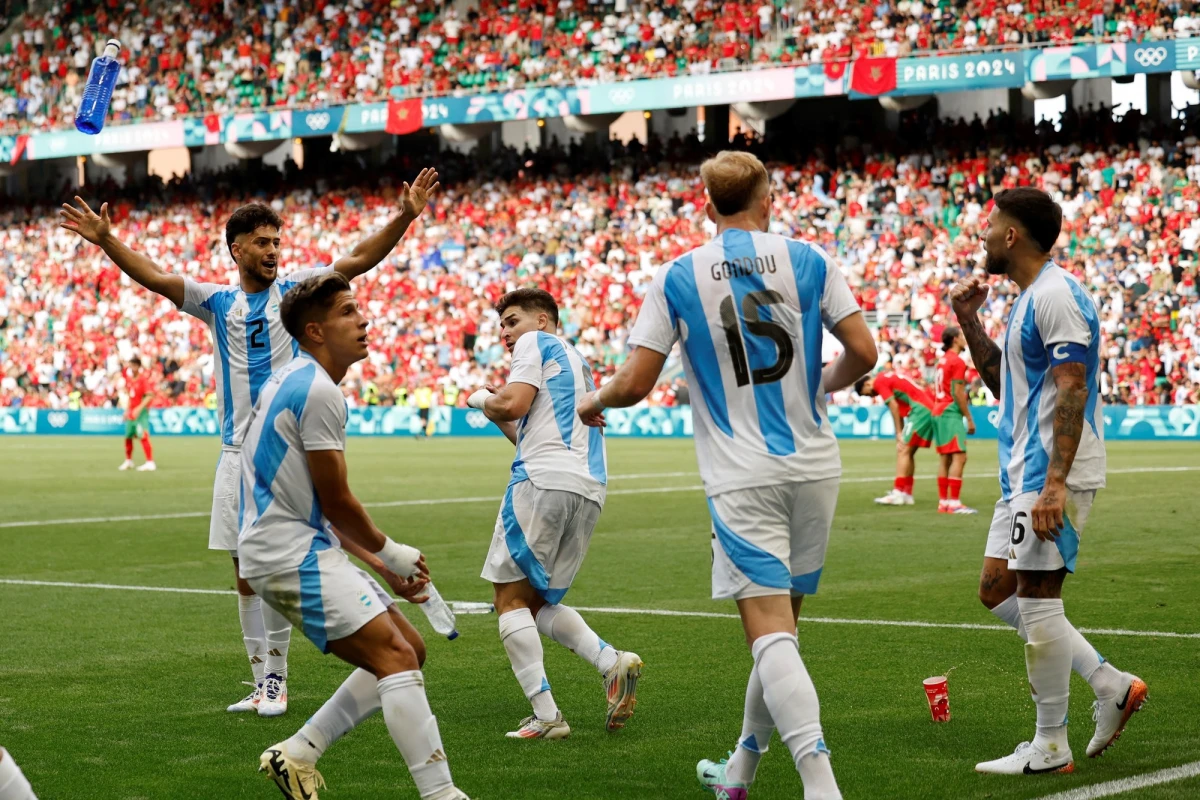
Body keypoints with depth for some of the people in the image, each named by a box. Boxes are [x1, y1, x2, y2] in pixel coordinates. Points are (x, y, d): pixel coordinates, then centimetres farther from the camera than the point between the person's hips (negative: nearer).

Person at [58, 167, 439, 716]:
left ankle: (277, 675, 3)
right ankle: (261, 679, 13)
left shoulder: (294, 290, 4)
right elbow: (154, 277, 4)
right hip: (237, 451, 3)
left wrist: (403, 217, -18)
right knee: (246, 572, 6)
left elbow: (358, 260, -6)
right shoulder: (218, 302, 11)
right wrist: (105, 240, -8)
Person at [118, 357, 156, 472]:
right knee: (128, 437, 13)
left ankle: (150, 463, -22)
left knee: (143, 436, -19)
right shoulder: (129, 379, 11)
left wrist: (139, 409, -26)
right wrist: (127, 410, 19)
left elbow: (149, 396, -19)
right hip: (131, 412, 8)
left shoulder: (144, 379, -12)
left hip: (141, 411, -8)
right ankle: (128, 461, 31)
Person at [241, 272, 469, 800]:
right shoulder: (318, 391, -15)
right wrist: (387, 552, 3)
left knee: (408, 652, 10)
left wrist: (377, 555, 15)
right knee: (397, 658, -19)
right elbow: (337, 503, -13)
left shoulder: (293, 381, 17)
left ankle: (297, 755, 10)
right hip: (289, 553, -10)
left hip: (304, 546, 10)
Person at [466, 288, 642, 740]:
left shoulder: (537, 342, 6)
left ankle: (545, 716, -12)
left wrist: (483, 399, 11)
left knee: (511, 598, -3)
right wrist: (497, 417, 29)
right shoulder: (576, 363, 31)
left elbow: (513, 403, -8)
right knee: (538, 603, 15)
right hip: (589, 491, 8)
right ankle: (613, 662, -8)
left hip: (545, 481, -8)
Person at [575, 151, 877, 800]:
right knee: (782, 622, 16)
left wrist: (593, 401, 18)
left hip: (741, 479, -3)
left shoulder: (676, 278, -1)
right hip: (813, 468, 3)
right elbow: (862, 351, -1)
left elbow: (635, 384, -5)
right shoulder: (809, 261, 3)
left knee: (770, 631, -9)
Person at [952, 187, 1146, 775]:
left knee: (1037, 597, -6)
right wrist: (968, 320, 17)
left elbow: (1072, 390, -22)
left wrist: (1055, 483, -28)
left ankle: (1050, 748, 2)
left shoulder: (1056, 295, -15)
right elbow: (1003, 381, 27)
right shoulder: (1029, 298, 17)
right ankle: (1111, 685, 14)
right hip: (1024, 472, 11)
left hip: (1050, 474, -11)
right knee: (997, 589, 12)